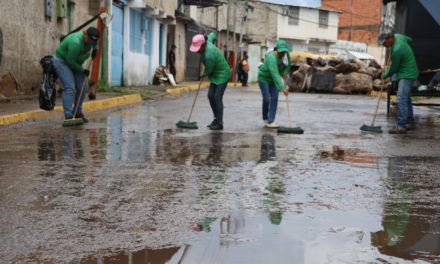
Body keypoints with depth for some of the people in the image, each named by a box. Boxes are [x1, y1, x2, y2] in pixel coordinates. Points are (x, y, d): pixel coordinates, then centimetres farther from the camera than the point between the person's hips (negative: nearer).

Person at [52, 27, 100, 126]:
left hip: (75, 63, 8)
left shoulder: (90, 39, -10)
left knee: (83, 87, 0)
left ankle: (77, 113, 12)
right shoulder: (76, 42, -36)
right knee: (70, 87, -21)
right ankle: (68, 116, -22)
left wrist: (95, 49, 3)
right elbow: (70, 61, -28)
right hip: (61, 61, -8)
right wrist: (82, 70, -19)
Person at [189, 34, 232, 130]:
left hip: (222, 75, -10)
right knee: (210, 95, 7)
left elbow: (208, 70, -19)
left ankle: (219, 123, -10)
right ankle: (216, 118, 16)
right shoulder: (206, 43, -6)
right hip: (215, 75, 10)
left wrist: (204, 74, 5)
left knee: (217, 97, -12)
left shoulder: (209, 54, -31)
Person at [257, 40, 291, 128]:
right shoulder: (272, 58, -36)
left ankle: (270, 122, -5)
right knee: (267, 99, -9)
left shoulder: (286, 54, -14)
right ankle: (265, 119, 18)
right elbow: (275, 75, -44)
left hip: (273, 80, 6)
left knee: (274, 99, -5)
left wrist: (285, 73, -8)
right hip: (264, 78, -6)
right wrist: (282, 88, -48)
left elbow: (288, 64, 9)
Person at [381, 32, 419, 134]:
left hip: (407, 75, -11)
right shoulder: (398, 36, 1)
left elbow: (394, 68, -15)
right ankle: (410, 123, 24)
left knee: (401, 100, -17)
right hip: (408, 73, 11)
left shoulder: (397, 50, -27)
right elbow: (410, 40, 23)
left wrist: (385, 75, 3)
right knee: (406, 99, 16)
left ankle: (401, 126, -21)